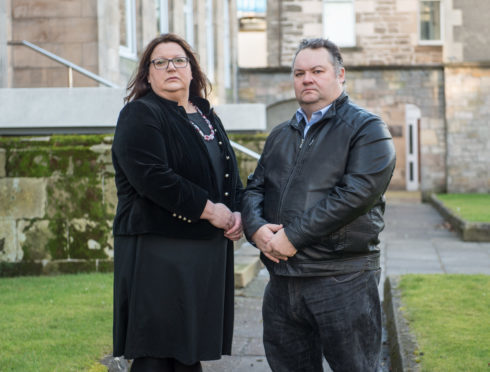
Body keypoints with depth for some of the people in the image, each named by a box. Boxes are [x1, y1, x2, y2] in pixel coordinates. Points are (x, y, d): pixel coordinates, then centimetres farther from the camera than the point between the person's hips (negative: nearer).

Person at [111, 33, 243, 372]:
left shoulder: (207, 118, 19)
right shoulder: (140, 115, -5)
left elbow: (230, 175, 24)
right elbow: (152, 177, -18)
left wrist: (237, 212, 3)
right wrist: (209, 209, -16)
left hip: (209, 252, 7)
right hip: (159, 253, -7)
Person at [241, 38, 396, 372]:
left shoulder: (366, 129, -2)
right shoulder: (281, 135, 20)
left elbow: (357, 193, -15)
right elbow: (255, 188, 17)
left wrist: (293, 236, -16)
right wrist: (256, 227, -7)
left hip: (342, 281, -6)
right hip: (282, 278, 6)